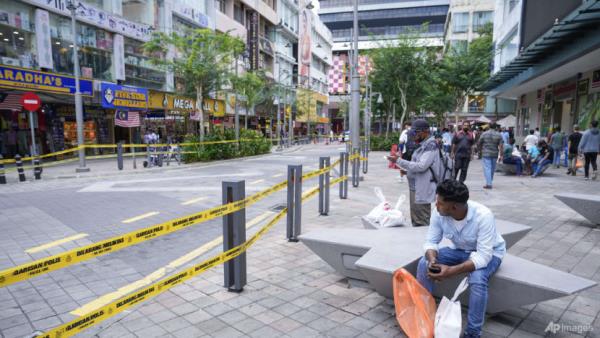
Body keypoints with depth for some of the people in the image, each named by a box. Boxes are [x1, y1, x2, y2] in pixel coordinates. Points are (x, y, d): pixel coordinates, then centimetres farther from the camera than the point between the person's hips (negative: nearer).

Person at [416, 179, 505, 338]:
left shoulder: (483, 216, -35)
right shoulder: (438, 213, -23)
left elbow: (483, 256, -36)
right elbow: (431, 241, -13)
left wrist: (452, 271, -46)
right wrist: (432, 260, -35)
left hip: (488, 253, -4)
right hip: (460, 250, 4)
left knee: (477, 279, -34)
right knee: (424, 264, -16)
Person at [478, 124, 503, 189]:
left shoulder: (484, 134, -6)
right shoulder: (498, 135, -1)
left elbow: (479, 143, 1)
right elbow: (500, 146, -5)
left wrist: (482, 150, 20)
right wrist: (500, 155, -1)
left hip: (486, 154, -3)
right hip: (495, 154, 3)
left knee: (487, 168, -5)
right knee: (492, 168, 16)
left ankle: (488, 184, -12)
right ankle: (489, 182, 28)